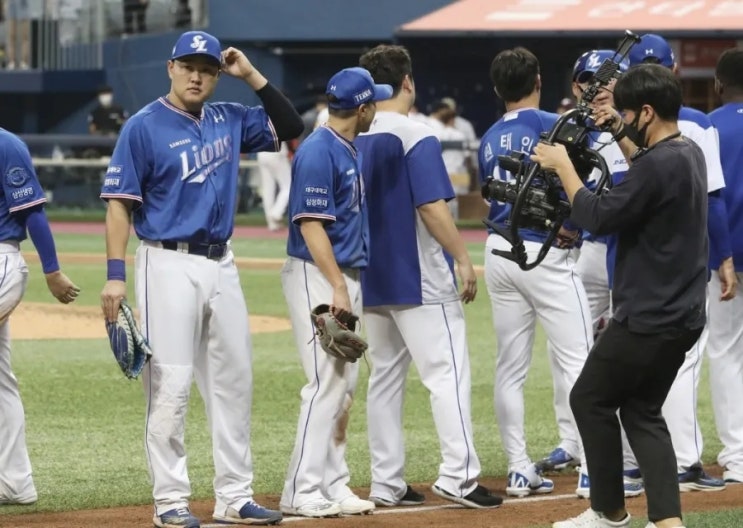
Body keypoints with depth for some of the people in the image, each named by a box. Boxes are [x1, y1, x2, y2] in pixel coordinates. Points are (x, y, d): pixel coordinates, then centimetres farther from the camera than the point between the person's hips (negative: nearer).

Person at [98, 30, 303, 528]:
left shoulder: (229, 120, 10)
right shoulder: (144, 127, -6)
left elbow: (291, 127, 16)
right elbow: (119, 203, -8)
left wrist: (252, 74, 5)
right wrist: (116, 276, -16)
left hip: (222, 264, 6)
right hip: (170, 266, -6)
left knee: (234, 380, 8)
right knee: (170, 386, -7)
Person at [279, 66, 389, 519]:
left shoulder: (352, 151, 13)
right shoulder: (319, 152, -15)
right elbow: (310, 224, -20)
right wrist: (338, 287, -23)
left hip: (346, 276, 10)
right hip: (318, 277, -10)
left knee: (345, 386, 11)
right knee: (327, 383, -12)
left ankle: (333, 484, 17)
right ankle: (302, 491, -9)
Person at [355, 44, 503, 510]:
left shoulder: (353, 139, 8)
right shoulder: (416, 137, -13)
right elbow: (432, 207, -19)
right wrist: (463, 258, -14)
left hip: (371, 279, 7)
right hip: (421, 279, -7)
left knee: (386, 376, 11)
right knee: (448, 371, -7)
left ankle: (387, 484, 11)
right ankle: (458, 475, -14)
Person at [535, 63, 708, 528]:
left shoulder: (659, 165, -22)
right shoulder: (689, 154, 8)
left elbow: (599, 217, -18)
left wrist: (563, 166, -7)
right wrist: (621, 136, 23)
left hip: (648, 318, -9)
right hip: (683, 314, 9)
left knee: (590, 399, 7)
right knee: (642, 411, 15)